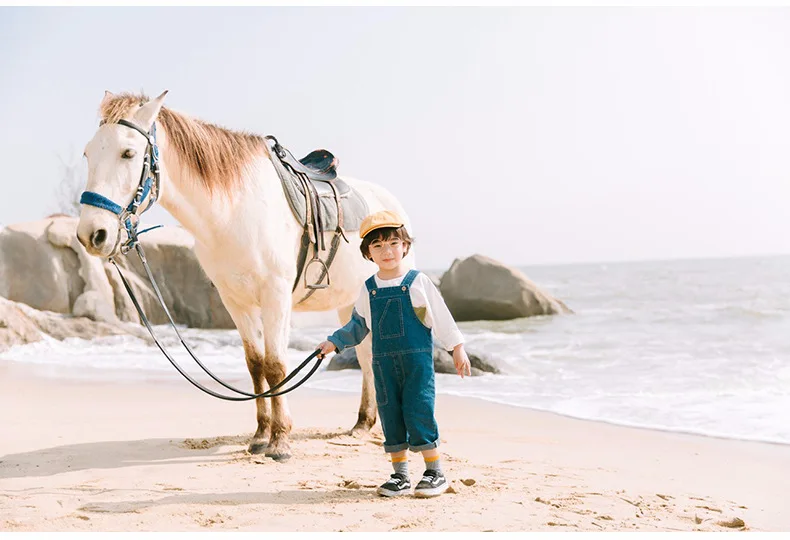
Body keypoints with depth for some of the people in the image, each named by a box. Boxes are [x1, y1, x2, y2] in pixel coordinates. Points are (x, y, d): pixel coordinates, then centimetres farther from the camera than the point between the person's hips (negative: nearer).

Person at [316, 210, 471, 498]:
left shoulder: (418, 282, -2)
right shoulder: (368, 290, 8)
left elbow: (441, 317, 1)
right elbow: (358, 325, 18)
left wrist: (457, 348, 1)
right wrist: (334, 342, 10)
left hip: (417, 359, -4)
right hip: (384, 363, 4)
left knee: (418, 412, -8)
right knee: (390, 417, 5)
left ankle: (435, 473, 5)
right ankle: (400, 476, 15)